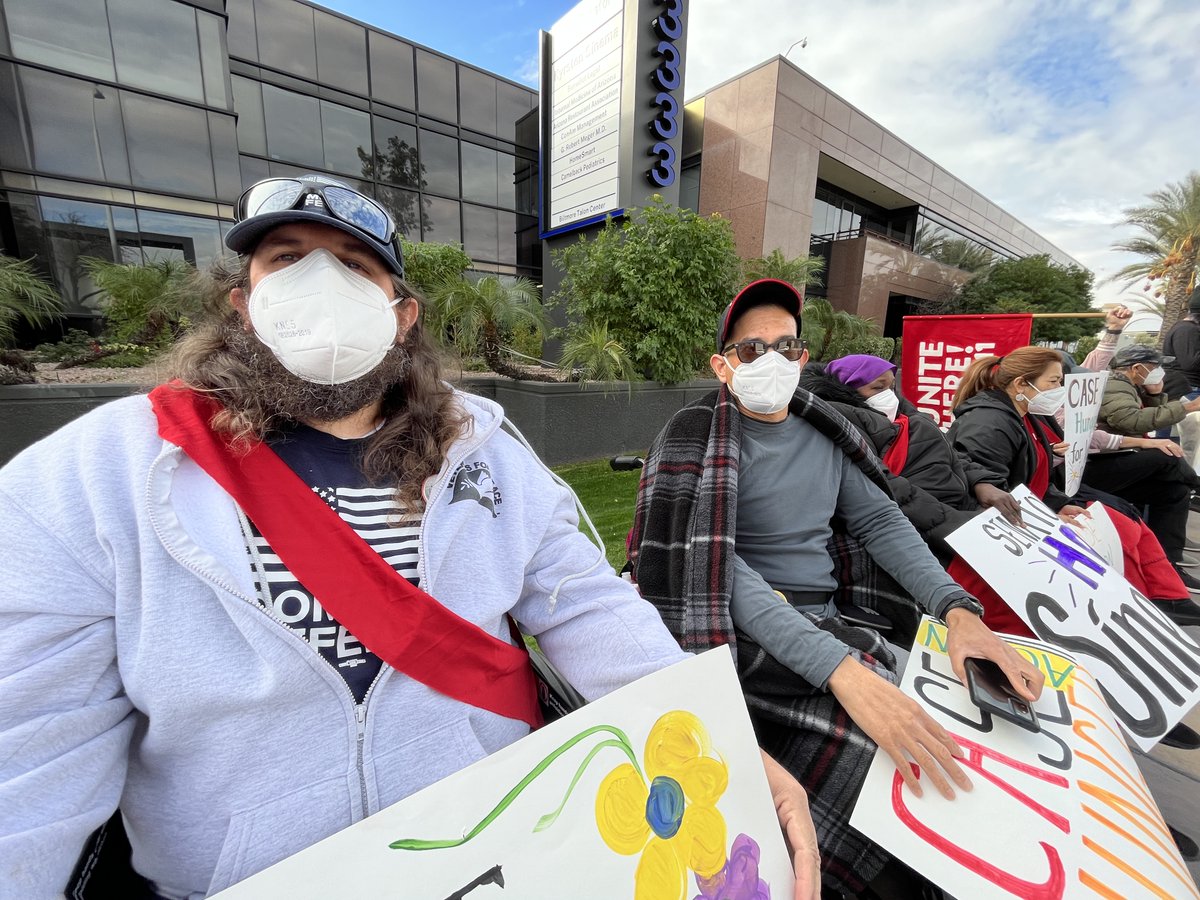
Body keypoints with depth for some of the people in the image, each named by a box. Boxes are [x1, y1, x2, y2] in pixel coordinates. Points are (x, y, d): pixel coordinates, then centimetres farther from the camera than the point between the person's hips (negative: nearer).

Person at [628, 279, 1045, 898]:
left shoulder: (823, 434, 12)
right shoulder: (696, 440, -9)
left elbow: (881, 521, 9)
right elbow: (714, 567, -21)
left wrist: (959, 609, -9)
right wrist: (841, 668, -31)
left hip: (827, 623, 6)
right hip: (745, 638, -5)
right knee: (895, 755, -24)